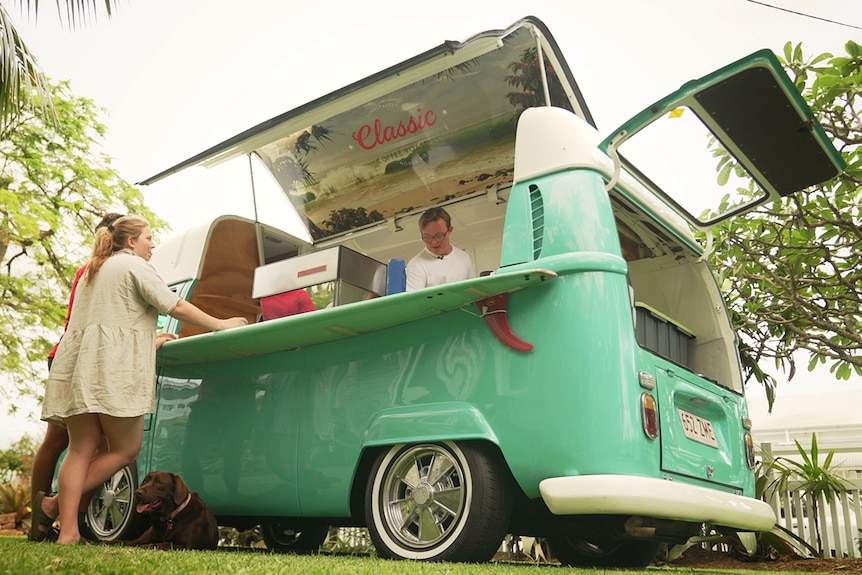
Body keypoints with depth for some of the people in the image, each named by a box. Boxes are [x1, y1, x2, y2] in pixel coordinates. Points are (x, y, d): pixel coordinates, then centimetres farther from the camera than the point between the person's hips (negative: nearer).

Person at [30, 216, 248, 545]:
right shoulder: (134, 265, 3)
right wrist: (221, 325, 3)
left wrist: (148, 342, 35)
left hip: (76, 362, 9)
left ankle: (68, 530, -3)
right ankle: (53, 505, -2)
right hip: (112, 367, -9)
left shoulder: (93, 270, 30)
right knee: (126, 449, -2)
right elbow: (176, 307, -4)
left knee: (82, 448, 4)